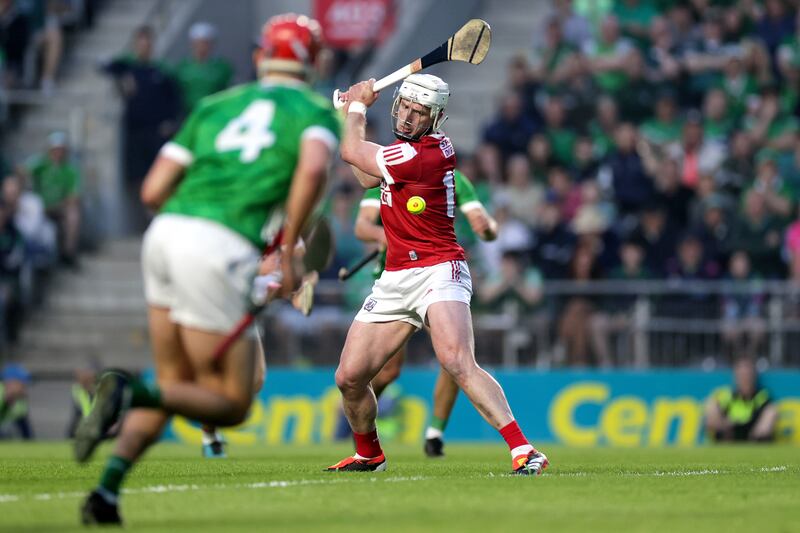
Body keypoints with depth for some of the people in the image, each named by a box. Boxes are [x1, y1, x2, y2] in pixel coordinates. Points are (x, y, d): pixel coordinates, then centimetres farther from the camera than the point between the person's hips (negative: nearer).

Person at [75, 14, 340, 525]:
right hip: (219, 252, -6)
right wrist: (286, 250, -7)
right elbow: (313, 169, -15)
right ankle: (129, 391, -20)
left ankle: (107, 489, 1)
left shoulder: (215, 105, 22)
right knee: (231, 405, 6)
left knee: (176, 386, 20)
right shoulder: (318, 112, 10)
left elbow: (153, 189, 15)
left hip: (164, 234, 6)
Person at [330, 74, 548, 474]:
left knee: (457, 363, -30)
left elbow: (351, 153, -7)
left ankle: (523, 451, -33)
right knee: (349, 377, 6)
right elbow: (366, 178, 27)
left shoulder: (425, 155, -18)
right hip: (395, 280, 9)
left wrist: (358, 105, 10)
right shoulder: (411, 147, 12)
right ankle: (369, 455, 30)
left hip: (438, 272, -9)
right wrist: (350, 115, 19)